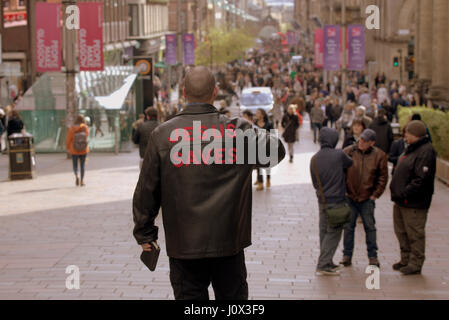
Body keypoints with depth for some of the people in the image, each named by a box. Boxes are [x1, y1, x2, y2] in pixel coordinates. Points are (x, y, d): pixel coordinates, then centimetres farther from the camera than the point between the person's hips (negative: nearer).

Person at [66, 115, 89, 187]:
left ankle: (76, 176, -17)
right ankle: (82, 181, 10)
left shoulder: (72, 128, -9)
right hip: (84, 150, 1)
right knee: (82, 165, 13)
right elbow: (86, 137, -1)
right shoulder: (86, 128, -9)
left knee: (75, 165, 10)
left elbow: (69, 139, -5)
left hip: (74, 150, -1)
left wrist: (68, 147, 11)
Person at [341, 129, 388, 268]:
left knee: (370, 227, 5)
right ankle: (347, 255, 16)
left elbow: (383, 177, 4)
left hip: (367, 199, -1)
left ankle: (373, 256, 14)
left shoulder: (379, 155, -2)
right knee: (348, 227, 6)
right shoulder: (348, 152, -2)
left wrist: (375, 194, -1)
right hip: (349, 197, 1)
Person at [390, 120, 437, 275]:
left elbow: (422, 179, -24)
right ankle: (406, 259, 28)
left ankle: (415, 264, 8)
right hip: (402, 201, 10)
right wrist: (396, 190, 13)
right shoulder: (411, 149, 14)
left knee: (415, 234, -1)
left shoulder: (426, 152, -18)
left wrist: (404, 193, -23)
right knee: (401, 232, 17)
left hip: (414, 204, -10)